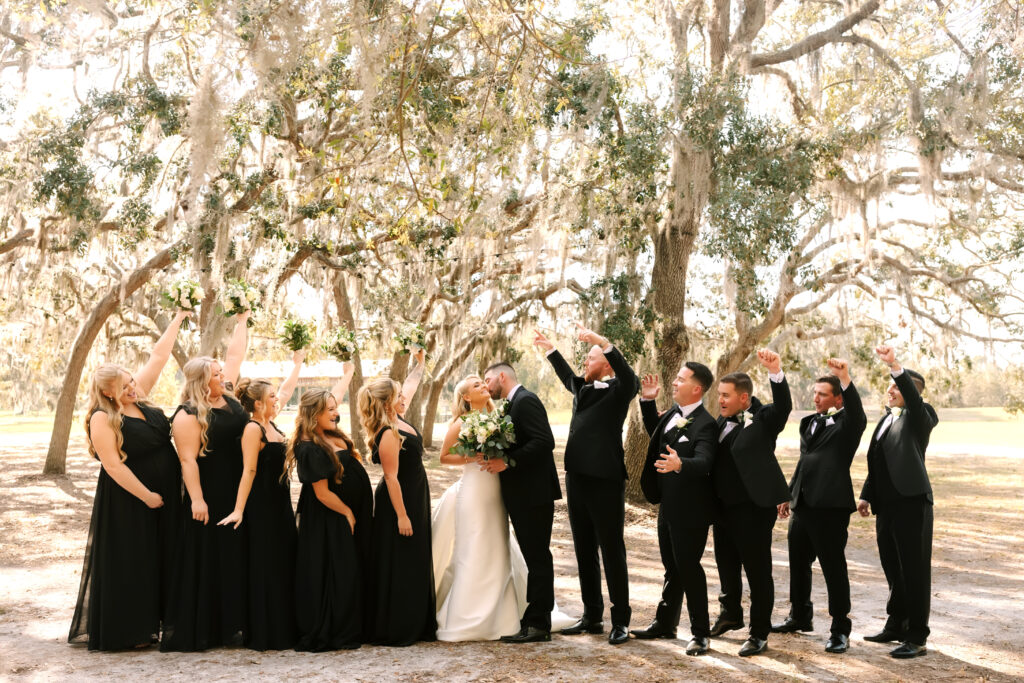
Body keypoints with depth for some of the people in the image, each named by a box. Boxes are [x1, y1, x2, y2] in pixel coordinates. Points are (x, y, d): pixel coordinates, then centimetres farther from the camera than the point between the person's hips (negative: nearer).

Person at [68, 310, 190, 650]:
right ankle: (124, 631, 9)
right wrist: (146, 495, -19)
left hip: (164, 495, 8)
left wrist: (178, 320, 10)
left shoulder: (139, 396, 2)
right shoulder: (102, 419, -17)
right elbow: (113, 464, -21)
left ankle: (148, 624, 21)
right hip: (128, 501, -8)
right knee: (128, 563, 0)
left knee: (160, 558, 11)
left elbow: (158, 357, 8)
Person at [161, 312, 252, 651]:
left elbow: (235, 355, 17)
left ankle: (232, 624, 18)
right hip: (209, 499, -7)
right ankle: (196, 631, 4)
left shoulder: (227, 396, 7)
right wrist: (196, 500, -22)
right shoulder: (188, 415, -14)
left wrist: (241, 322, 20)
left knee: (235, 558, 10)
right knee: (205, 561, -2)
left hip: (237, 496, 8)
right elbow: (188, 460, -18)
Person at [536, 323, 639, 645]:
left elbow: (631, 379, -28)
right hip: (577, 481, 8)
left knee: (612, 553, 0)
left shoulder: (617, 391, -6)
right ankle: (592, 617, 24)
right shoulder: (583, 388, 16)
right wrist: (550, 348, 44)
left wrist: (601, 341, -34)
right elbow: (568, 377, 38)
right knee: (584, 552, 13)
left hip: (605, 482, -8)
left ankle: (620, 621, 9)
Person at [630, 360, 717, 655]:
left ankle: (699, 633, 11)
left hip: (689, 510, -9)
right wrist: (648, 402, 17)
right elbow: (656, 435, 26)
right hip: (668, 506, 9)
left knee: (688, 567, -1)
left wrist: (680, 464, -53)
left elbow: (703, 462, -33)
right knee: (672, 567, 19)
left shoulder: (705, 424, -20)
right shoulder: (673, 413, 8)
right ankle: (665, 624, 31)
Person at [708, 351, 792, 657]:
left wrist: (775, 372, -45)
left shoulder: (763, 418, -11)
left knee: (758, 570, 2)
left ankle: (759, 634, 14)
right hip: (724, 505, 8)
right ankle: (731, 614, 44)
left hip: (754, 507, -8)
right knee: (726, 564, 22)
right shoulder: (723, 420, 9)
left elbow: (784, 406, -28)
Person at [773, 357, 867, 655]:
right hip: (802, 507, 8)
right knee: (798, 564, 18)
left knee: (834, 569, -2)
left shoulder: (845, 424, -6)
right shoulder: (808, 423, 17)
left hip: (830, 507, -8)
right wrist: (788, 494, 24)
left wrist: (846, 379, -42)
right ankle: (800, 617, 35)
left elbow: (857, 415, -30)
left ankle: (840, 630, 7)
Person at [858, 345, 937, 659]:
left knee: (915, 572, -3)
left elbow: (913, 399, -29)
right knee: (894, 571, 17)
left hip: (911, 504, -8)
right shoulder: (886, 419, 18)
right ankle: (896, 626, 28)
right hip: (886, 506, 8)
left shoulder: (920, 417, -5)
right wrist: (866, 495, 18)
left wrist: (895, 366, -40)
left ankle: (917, 638, 2)